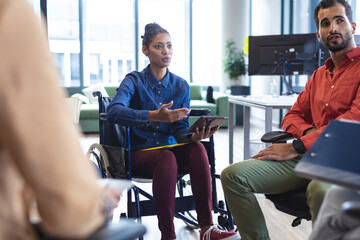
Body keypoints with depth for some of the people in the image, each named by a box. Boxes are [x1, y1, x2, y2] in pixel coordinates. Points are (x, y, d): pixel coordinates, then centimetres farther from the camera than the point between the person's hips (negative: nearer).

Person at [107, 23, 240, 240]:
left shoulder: (181, 86, 6)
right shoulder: (134, 81, -4)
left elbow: (180, 129, 1)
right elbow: (114, 112, -25)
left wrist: (194, 136, -24)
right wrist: (154, 116, -39)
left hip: (170, 147, 3)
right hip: (140, 152, -3)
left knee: (196, 148, -28)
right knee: (166, 158, -35)